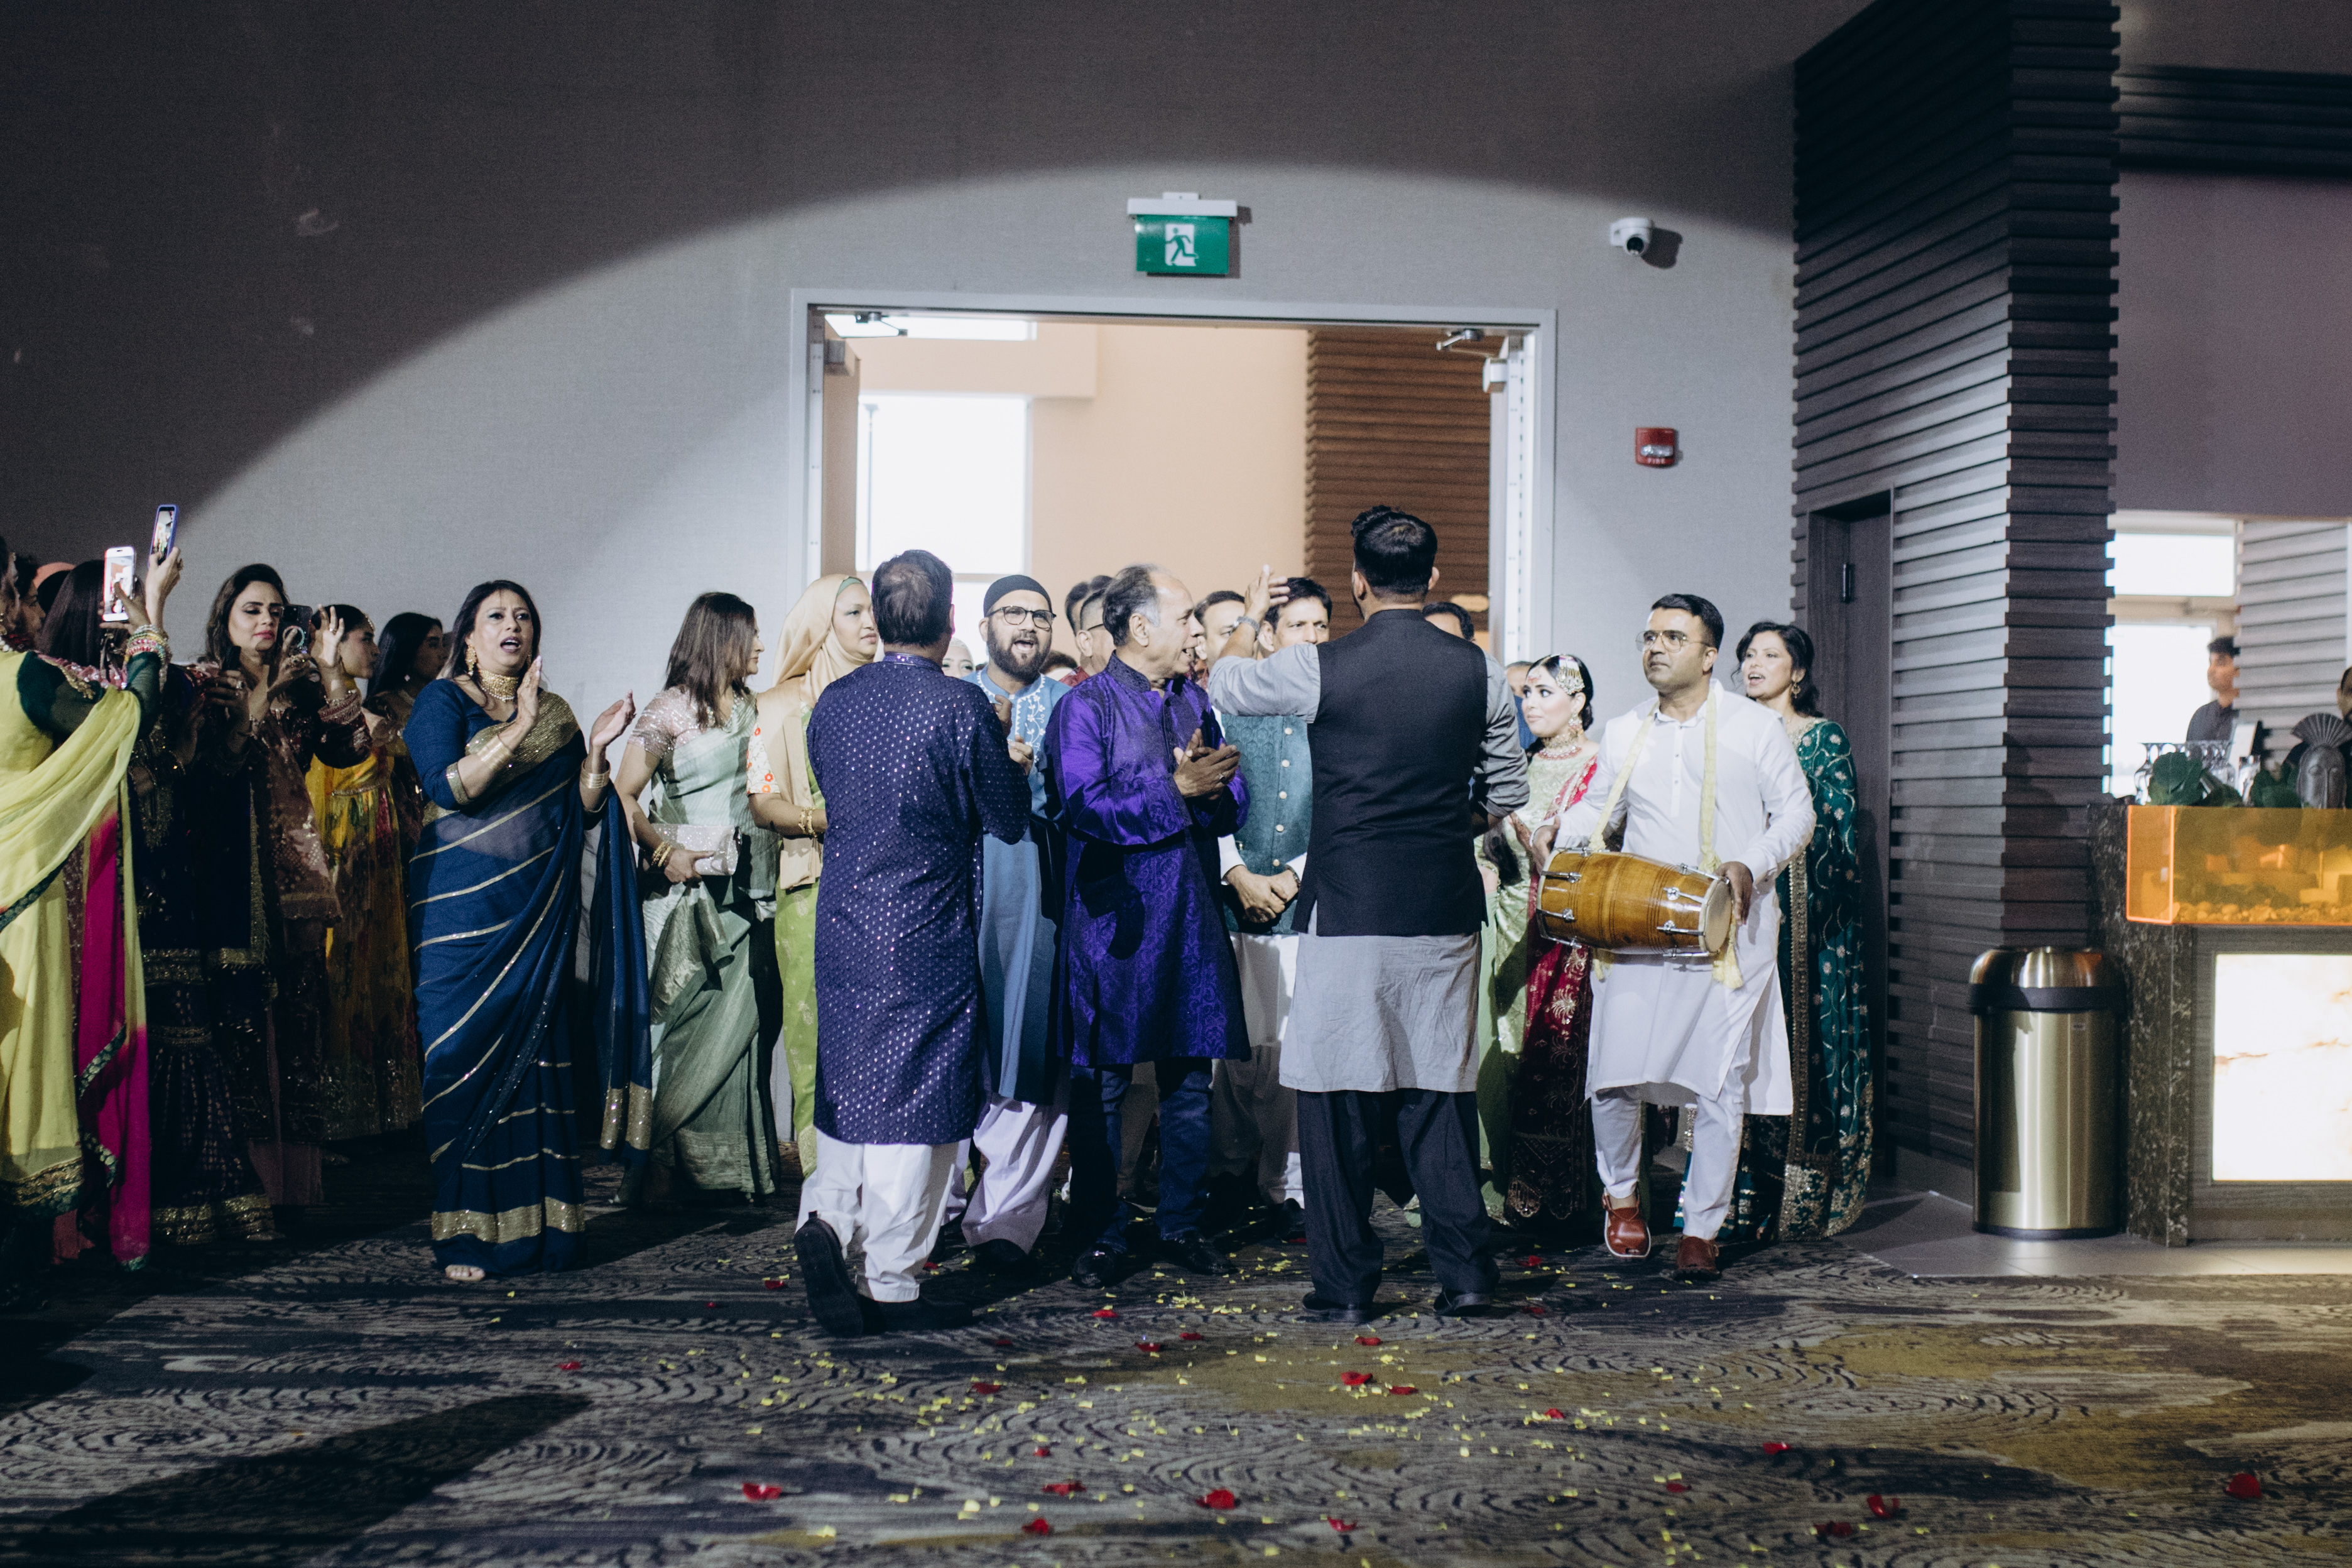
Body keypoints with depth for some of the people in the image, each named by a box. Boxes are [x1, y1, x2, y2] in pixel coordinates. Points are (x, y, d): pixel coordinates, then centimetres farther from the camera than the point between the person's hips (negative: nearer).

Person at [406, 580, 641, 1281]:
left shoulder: (555, 714, 14)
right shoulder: (442, 701, 1)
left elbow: (583, 812, 10)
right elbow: (448, 788, -16)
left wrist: (595, 749, -4)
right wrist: (517, 729, -21)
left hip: (538, 914, 4)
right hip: (463, 911, -4)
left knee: (536, 1058, 2)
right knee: (464, 1059, -4)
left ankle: (535, 1220, 8)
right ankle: (465, 1232, 2)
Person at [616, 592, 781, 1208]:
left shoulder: (752, 709, 15)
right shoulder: (672, 709, -4)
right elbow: (622, 796, -10)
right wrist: (664, 852, -16)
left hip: (748, 890, 6)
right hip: (690, 885, -6)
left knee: (744, 1018, 4)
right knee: (689, 1024, -4)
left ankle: (733, 1166, 12)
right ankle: (669, 1167, 4)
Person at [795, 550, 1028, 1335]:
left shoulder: (833, 701, 4)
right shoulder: (960, 705, -14)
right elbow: (1009, 820, -5)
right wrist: (1009, 765, 13)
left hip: (843, 922, 5)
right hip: (926, 934, -5)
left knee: (851, 1080, 20)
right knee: (914, 1094, 3)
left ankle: (827, 1215, 1)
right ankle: (890, 1281, 8)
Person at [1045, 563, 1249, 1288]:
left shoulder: (1196, 701, 14)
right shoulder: (1085, 707, -5)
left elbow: (1232, 805, 11)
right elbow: (1083, 808, -18)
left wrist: (1213, 787, -11)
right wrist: (1176, 790, -18)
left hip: (1193, 919, 5)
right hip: (1114, 922, -5)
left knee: (1191, 1078, 8)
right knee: (1101, 1084, 2)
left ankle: (1183, 1224, 20)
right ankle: (1100, 1235, 12)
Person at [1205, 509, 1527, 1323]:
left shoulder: (1321, 667, -7)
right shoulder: (1480, 671, 1)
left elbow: (1223, 684, 12)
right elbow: (1508, 791, 11)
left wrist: (1250, 615, 30)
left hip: (1347, 911, -3)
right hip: (1445, 910, 3)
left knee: (1338, 1094, 5)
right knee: (1440, 1088, 11)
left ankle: (1346, 1281, 9)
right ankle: (1464, 1272, 12)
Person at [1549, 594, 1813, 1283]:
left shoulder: (1756, 726, 4)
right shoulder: (1623, 734, 14)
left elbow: (1795, 811, 4)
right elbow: (1599, 807, 24)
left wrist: (1752, 865, -12)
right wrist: (1559, 832, 3)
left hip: (1728, 935, -2)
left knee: (1720, 1085, -1)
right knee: (1613, 1079, -3)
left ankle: (1701, 1228, 12)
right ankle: (1621, 1194, 23)